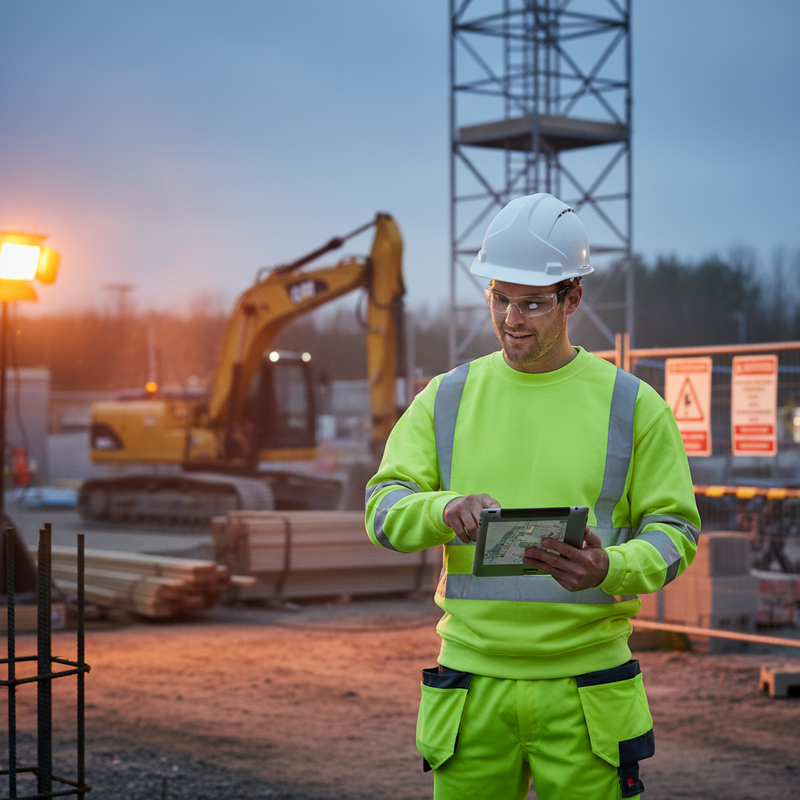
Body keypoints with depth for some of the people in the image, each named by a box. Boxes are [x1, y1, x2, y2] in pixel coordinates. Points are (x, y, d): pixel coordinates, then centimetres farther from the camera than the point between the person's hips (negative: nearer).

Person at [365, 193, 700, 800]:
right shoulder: (445, 399, 8)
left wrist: (612, 569, -20)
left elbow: (674, 528, 1)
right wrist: (446, 510, -21)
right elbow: (385, 509, 1)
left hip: (584, 692, -1)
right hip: (474, 692, 2)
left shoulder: (632, 406, 2)